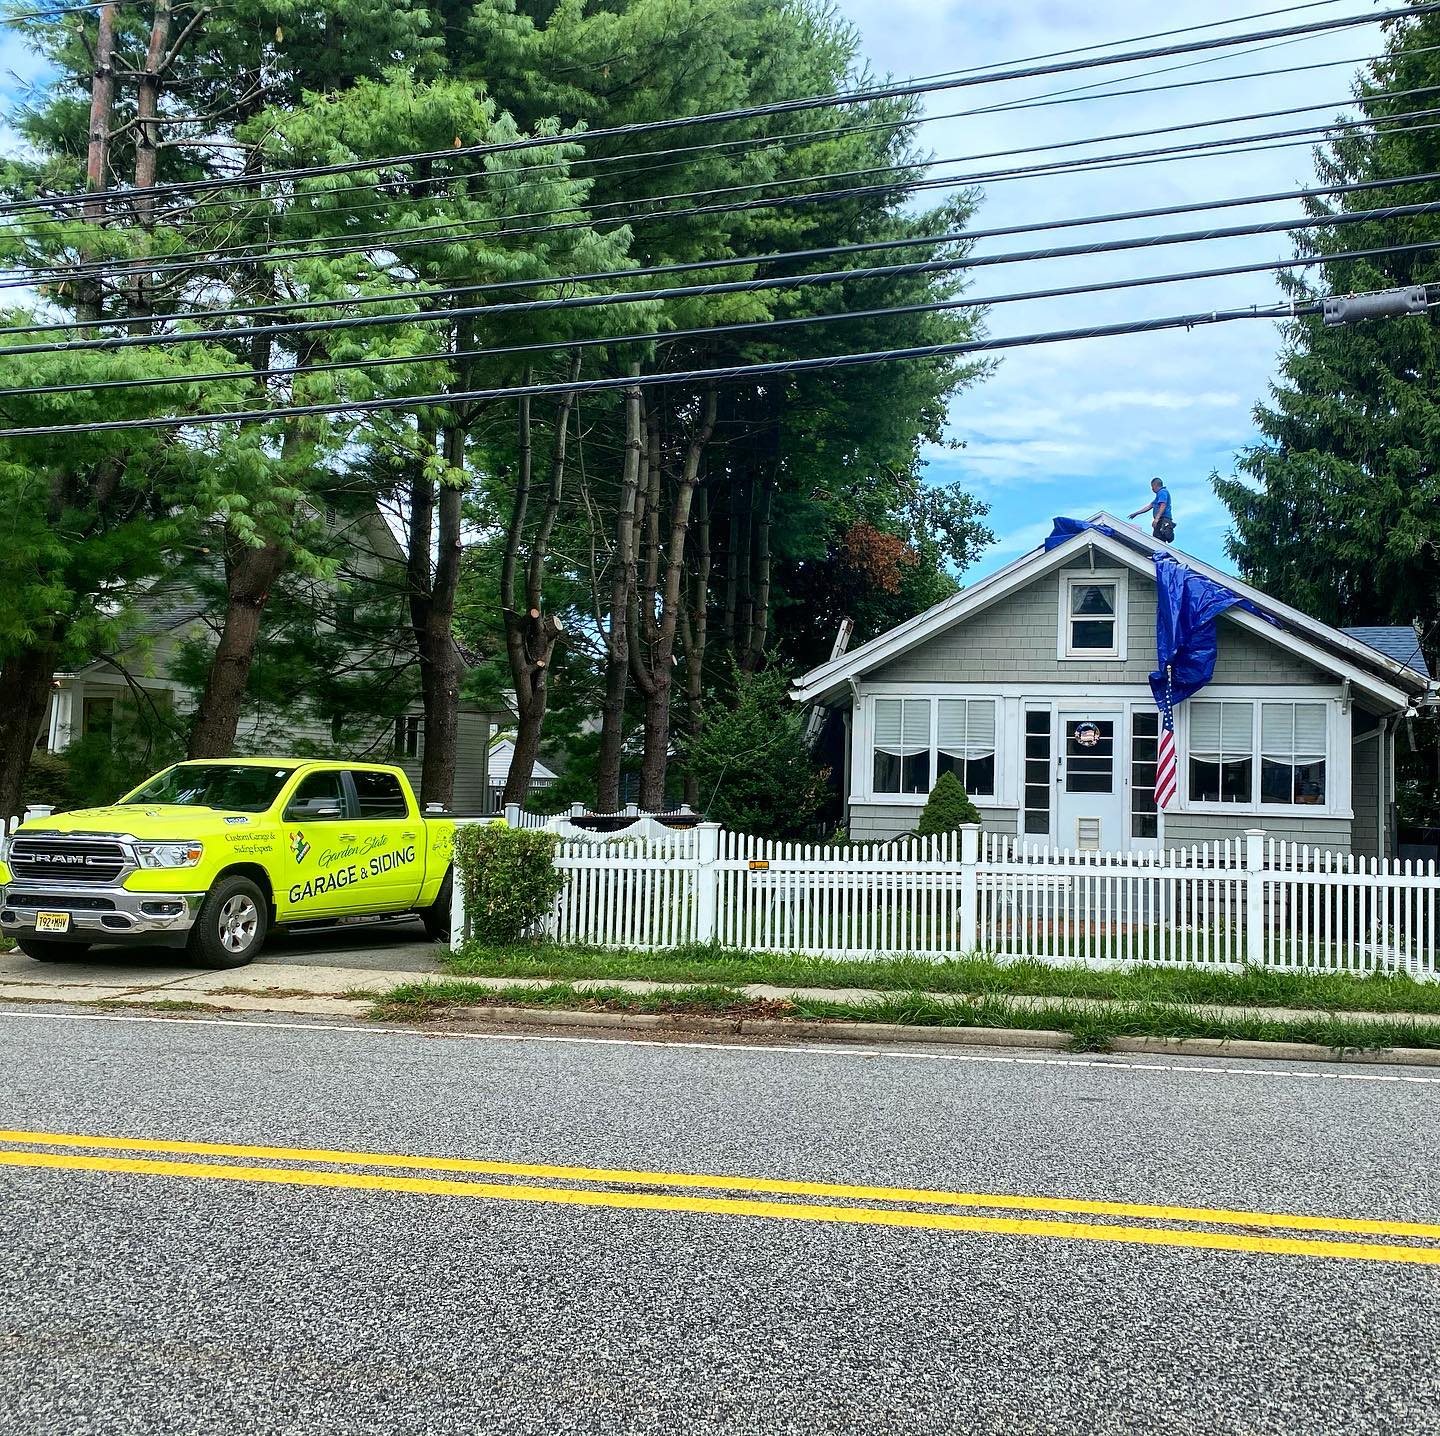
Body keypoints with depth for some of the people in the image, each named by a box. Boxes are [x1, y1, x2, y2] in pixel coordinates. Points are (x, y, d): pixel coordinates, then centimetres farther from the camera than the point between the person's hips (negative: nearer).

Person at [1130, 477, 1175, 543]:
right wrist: (1136, 513, 35)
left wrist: (1156, 519, -26)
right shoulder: (1159, 494, 29)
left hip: (1163, 520, -10)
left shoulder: (1162, 492, -2)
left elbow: (1163, 506, -17)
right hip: (1162, 522, 10)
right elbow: (1149, 506, 34)